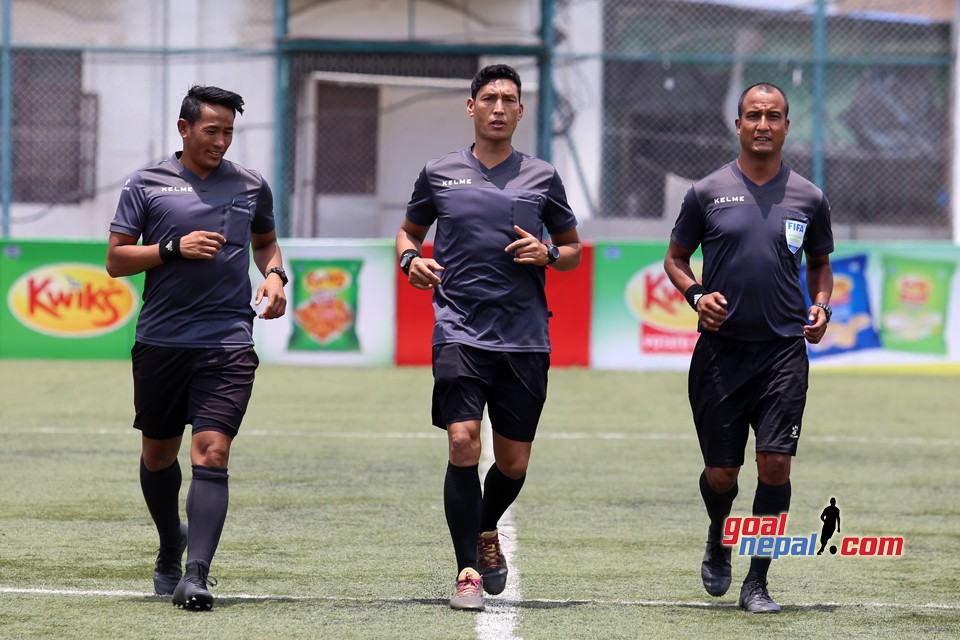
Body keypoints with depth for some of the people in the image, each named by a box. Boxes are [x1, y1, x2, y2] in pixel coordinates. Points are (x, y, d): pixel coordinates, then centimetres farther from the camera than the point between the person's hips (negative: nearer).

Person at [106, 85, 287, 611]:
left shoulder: (251, 187, 9)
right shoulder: (147, 184, 3)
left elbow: (266, 240, 28)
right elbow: (116, 260, 2)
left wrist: (274, 276, 7)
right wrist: (174, 249, -12)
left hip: (228, 343, 0)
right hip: (160, 342, 1)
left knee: (211, 452, -14)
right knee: (158, 453, 13)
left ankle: (195, 575, -20)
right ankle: (171, 548, 39)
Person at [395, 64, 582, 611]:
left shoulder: (542, 177, 8)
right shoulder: (440, 174, 7)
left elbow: (573, 248, 16)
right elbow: (409, 230, 21)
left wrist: (548, 254, -6)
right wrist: (411, 259, -1)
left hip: (525, 339, 1)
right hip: (460, 334, -1)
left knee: (514, 464, 5)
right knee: (463, 443, -18)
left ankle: (486, 532, 37)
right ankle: (469, 572, -11)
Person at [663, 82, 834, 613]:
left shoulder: (808, 199, 7)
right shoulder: (707, 192, 3)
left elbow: (820, 262, 21)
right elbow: (675, 258, 12)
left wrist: (820, 306, 2)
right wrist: (696, 295, -8)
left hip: (784, 349, 0)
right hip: (721, 349, 0)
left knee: (775, 462, -11)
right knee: (720, 472, 2)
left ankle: (757, 582, 0)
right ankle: (717, 541, 36)